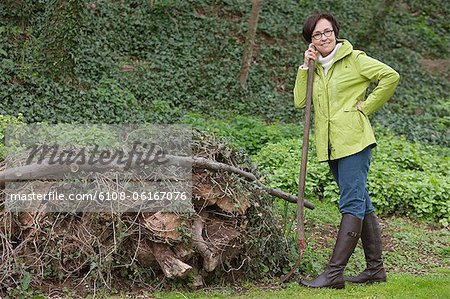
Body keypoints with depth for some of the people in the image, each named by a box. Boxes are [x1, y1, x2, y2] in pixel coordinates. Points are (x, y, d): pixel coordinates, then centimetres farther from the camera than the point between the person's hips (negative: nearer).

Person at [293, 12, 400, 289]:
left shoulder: (354, 59, -2)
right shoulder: (315, 67, 15)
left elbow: (391, 76, -8)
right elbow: (300, 101, 4)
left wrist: (367, 106, -7)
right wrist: (305, 67, -1)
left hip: (354, 140, -7)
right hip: (332, 146, 8)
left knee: (352, 204, -11)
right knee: (362, 204, 12)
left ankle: (334, 273, -16)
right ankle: (376, 268, 18)